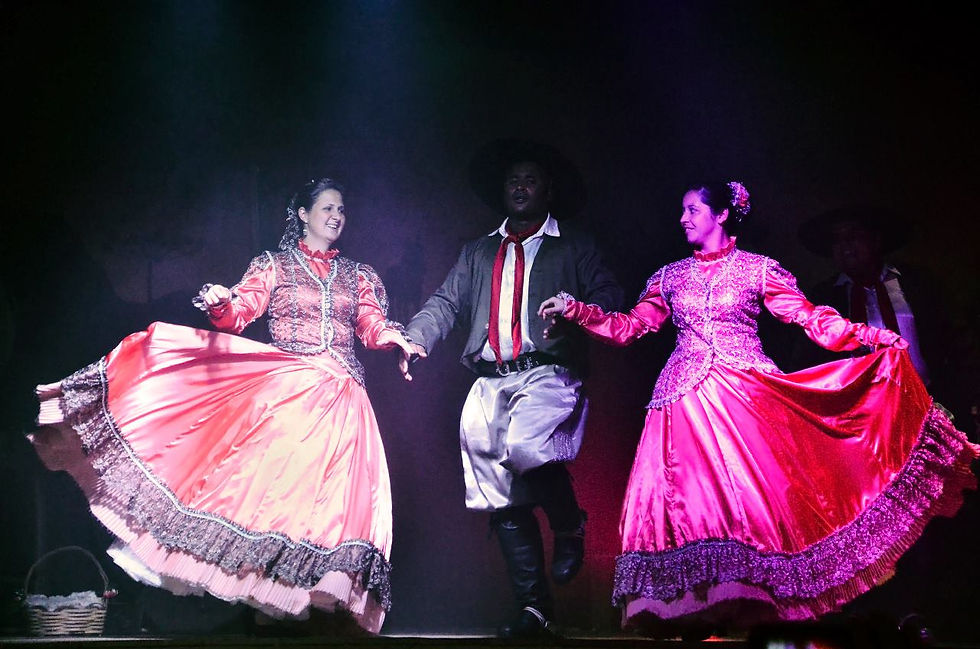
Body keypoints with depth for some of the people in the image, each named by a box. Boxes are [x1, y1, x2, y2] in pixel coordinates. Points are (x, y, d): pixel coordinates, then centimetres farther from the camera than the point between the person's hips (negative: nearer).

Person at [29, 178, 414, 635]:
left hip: (340, 398, 2)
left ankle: (315, 595, -1)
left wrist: (396, 338, -11)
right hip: (284, 387, -2)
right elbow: (239, 313, 1)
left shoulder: (358, 275, 19)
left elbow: (372, 326, 10)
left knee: (332, 493, -6)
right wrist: (220, 303, -22)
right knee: (275, 479, -12)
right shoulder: (273, 265, 12)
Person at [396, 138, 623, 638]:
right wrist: (416, 337, -4)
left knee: (525, 447, -32)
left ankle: (570, 527, -3)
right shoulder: (478, 253, 24)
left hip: (547, 373, -4)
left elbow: (609, 296, 3)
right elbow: (446, 302, 16)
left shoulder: (573, 247, 15)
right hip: (489, 384, 4)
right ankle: (535, 610, 5)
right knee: (505, 502, -1)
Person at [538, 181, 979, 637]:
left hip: (746, 393, -2)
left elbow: (810, 318, 3)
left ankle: (753, 603, -5)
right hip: (685, 398, 3)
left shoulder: (757, 269, 7)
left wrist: (870, 336, -8)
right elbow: (629, 326, 16)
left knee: (750, 492, -11)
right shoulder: (671, 277, 16)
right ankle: (692, 610, -4)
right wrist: (576, 310, 5)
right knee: (684, 498, -7)